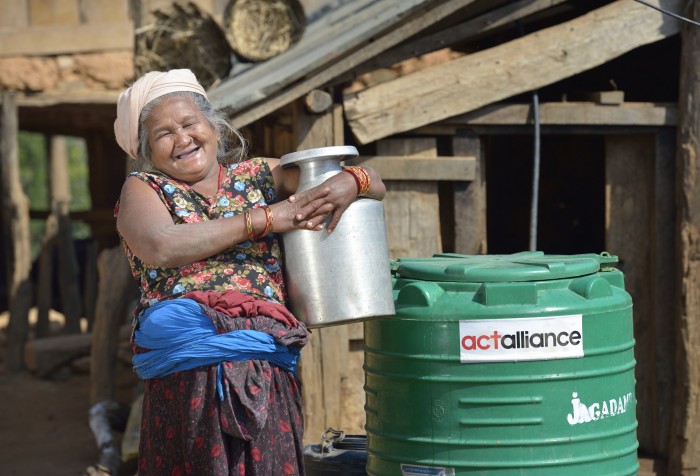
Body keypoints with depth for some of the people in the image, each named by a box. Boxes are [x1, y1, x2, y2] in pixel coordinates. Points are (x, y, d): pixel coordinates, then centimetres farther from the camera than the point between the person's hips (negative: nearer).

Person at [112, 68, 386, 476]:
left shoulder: (260, 176, 17)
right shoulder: (144, 189, 11)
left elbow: (373, 183, 19)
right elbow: (160, 247, -12)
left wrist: (351, 182, -7)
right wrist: (264, 219, -7)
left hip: (269, 379, 2)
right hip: (187, 378, -2)